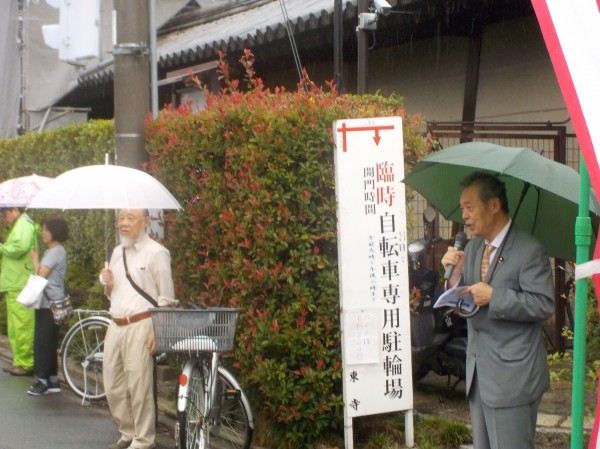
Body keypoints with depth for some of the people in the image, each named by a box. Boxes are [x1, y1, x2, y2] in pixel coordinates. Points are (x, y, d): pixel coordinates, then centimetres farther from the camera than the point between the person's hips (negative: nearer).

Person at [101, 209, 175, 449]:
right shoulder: (117, 253, 17)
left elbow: (166, 296, -7)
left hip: (140, 325, -7)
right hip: (116, 325, 7)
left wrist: (157, 330, -15)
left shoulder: (156, 253, -5)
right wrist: (108, 284, 3)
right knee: (113, 386, 10)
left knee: (139, 386, -7)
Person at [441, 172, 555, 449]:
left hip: (512, 377, -8)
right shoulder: (472, 248, 13)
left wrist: (494, 297, -22)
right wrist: (455, 273, -7)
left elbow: (544, 304, -20)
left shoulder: (528, 250, -12)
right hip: (479, 374, 8)